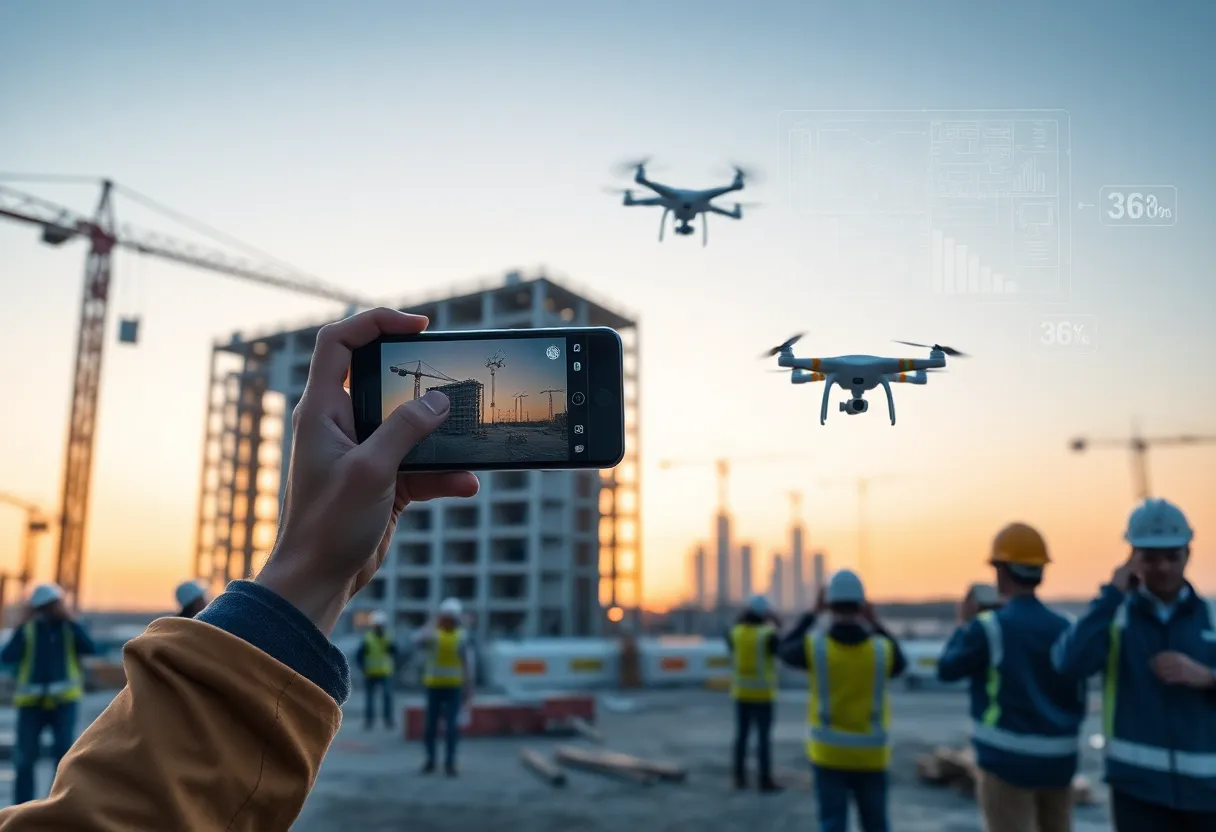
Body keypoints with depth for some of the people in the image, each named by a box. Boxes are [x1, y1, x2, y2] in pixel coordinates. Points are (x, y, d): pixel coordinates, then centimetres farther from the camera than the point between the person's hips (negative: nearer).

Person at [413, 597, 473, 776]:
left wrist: (468, 689, 3)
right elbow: (417, 641, -29)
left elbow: (465, 664, 6)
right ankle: (430, 760, 20)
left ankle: (450, 763, 4)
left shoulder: (461, 636, 2)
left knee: (451, 726, -6)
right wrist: (435, 625, -43)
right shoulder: (431, 633, -5)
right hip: (434, 686, 0)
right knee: (431, 725, 3)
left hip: (453, 687, 0)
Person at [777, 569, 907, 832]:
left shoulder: (814, 645, -13)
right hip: (869, 755, 1)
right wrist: (876, 623, 19)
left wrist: (813, 613, 15)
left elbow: (784, 651, 11)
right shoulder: (881, 648, -9)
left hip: (829, 753, -1)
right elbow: (900, 663, 17)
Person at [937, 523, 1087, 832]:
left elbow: (947, 669, 1)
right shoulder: (1066, 628, 1)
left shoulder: (989, 627, -15)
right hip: (1059, 760, 6)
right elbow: (1078, 702, 7)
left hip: (1009, 760, -5)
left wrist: (964, 623, 12)